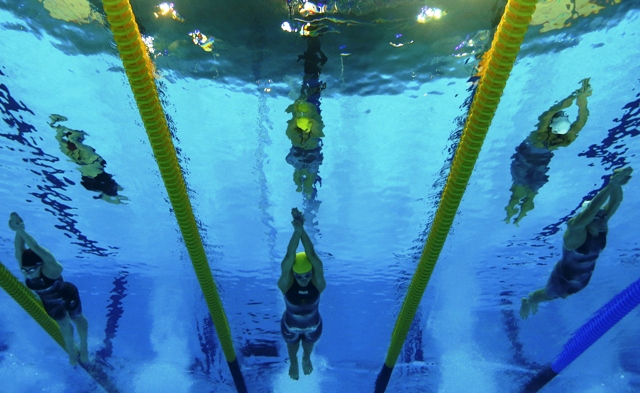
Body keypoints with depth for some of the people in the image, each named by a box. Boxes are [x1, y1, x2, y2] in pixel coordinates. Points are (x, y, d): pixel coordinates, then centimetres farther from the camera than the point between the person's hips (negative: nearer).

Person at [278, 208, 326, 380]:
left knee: (309, 346, 33)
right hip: (290, 326, 0)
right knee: (292, 347, 31)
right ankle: (293, 363, 65)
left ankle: (306, 359, 67)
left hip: (313, 325, 1)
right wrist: (296, 230, -63)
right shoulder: (286, 283, -35)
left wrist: (302, 230, -61)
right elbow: (289, 256, -51)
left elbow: (311, 254, -50)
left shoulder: (318, 282, -34)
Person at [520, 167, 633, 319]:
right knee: (549, 295, 19)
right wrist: (612, 184, -59)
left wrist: (617, 184, -50)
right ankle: (527, 302, 51)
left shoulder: (602, 227, -18)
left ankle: (533, 301, 58)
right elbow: (591, 208, -54)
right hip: (563, 278, -7)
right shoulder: (576, 230, -37)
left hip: (583, 278, 7)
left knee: (563, 295, 31)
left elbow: (615, 202, -31)